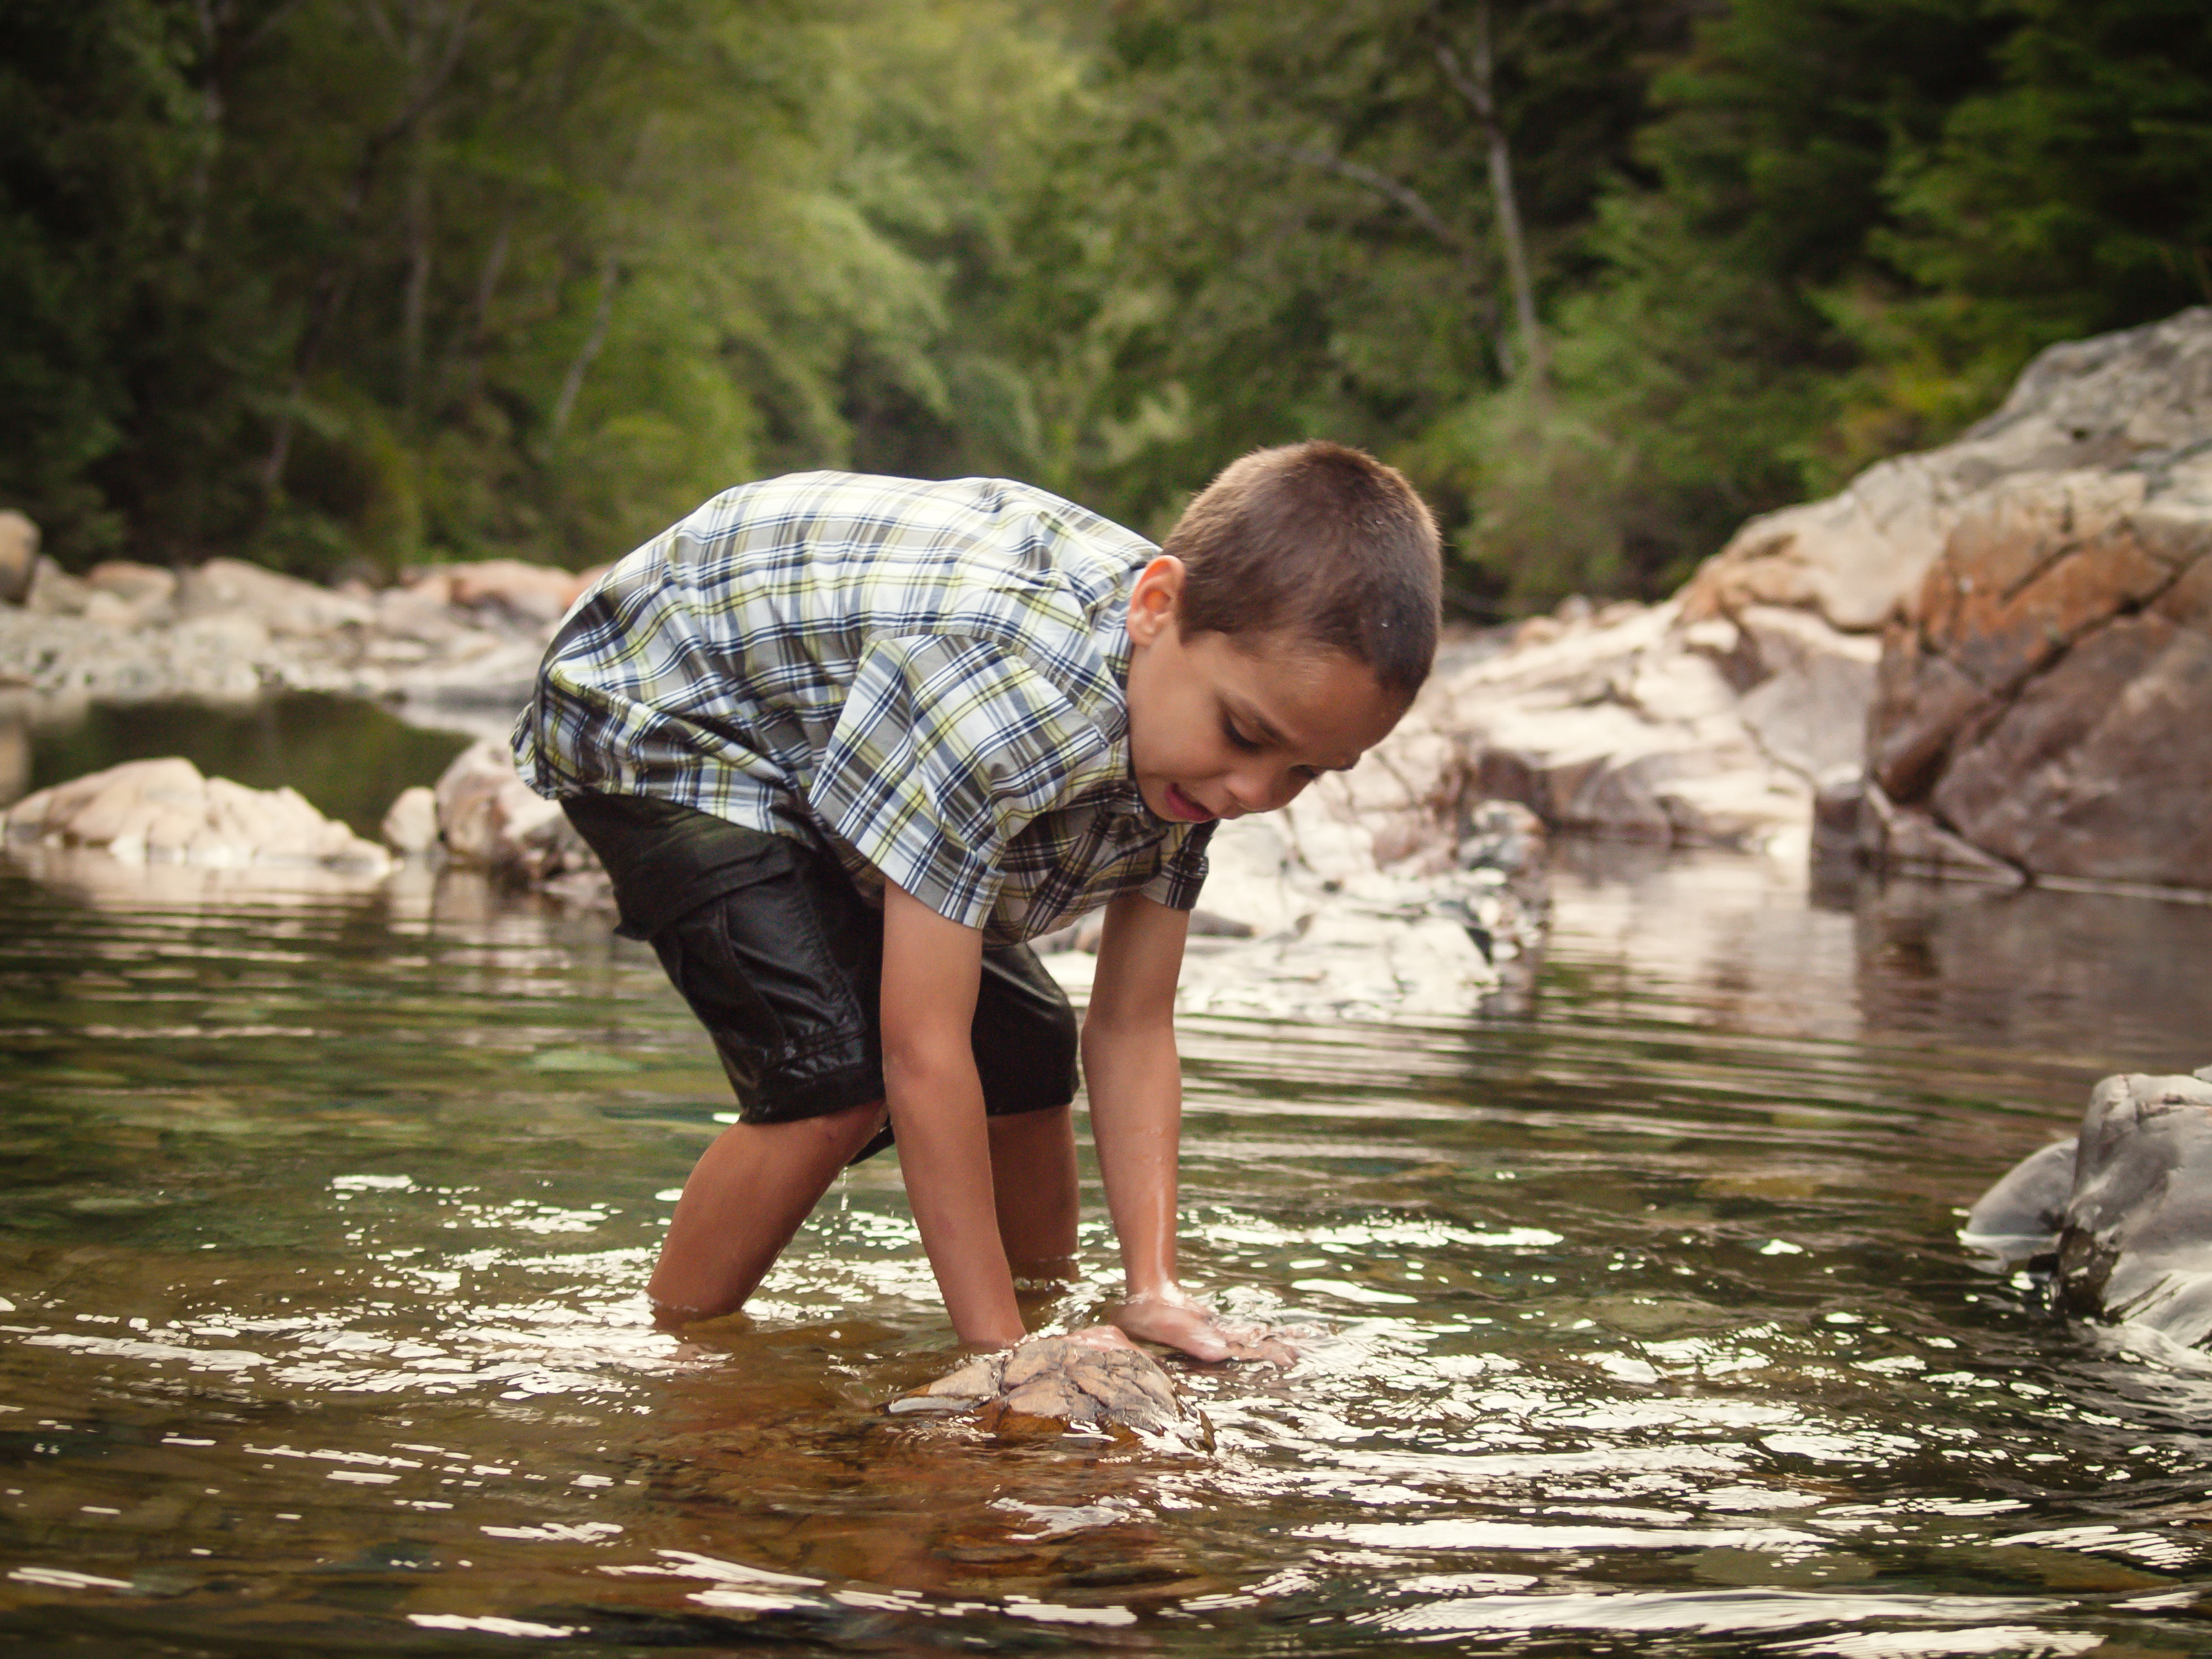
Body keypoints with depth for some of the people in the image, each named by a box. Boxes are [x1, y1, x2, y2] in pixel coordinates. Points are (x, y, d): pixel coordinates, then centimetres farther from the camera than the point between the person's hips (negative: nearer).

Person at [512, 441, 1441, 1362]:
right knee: (837, 1071, -25)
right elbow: (922, 1049, -41)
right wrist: (999, 1349, -37)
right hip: (657, 720, -8)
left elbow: (1132, 1029, -12)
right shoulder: (1006, 680, -45)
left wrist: (1154, 1286, -24)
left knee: (1027, 1046, 12)